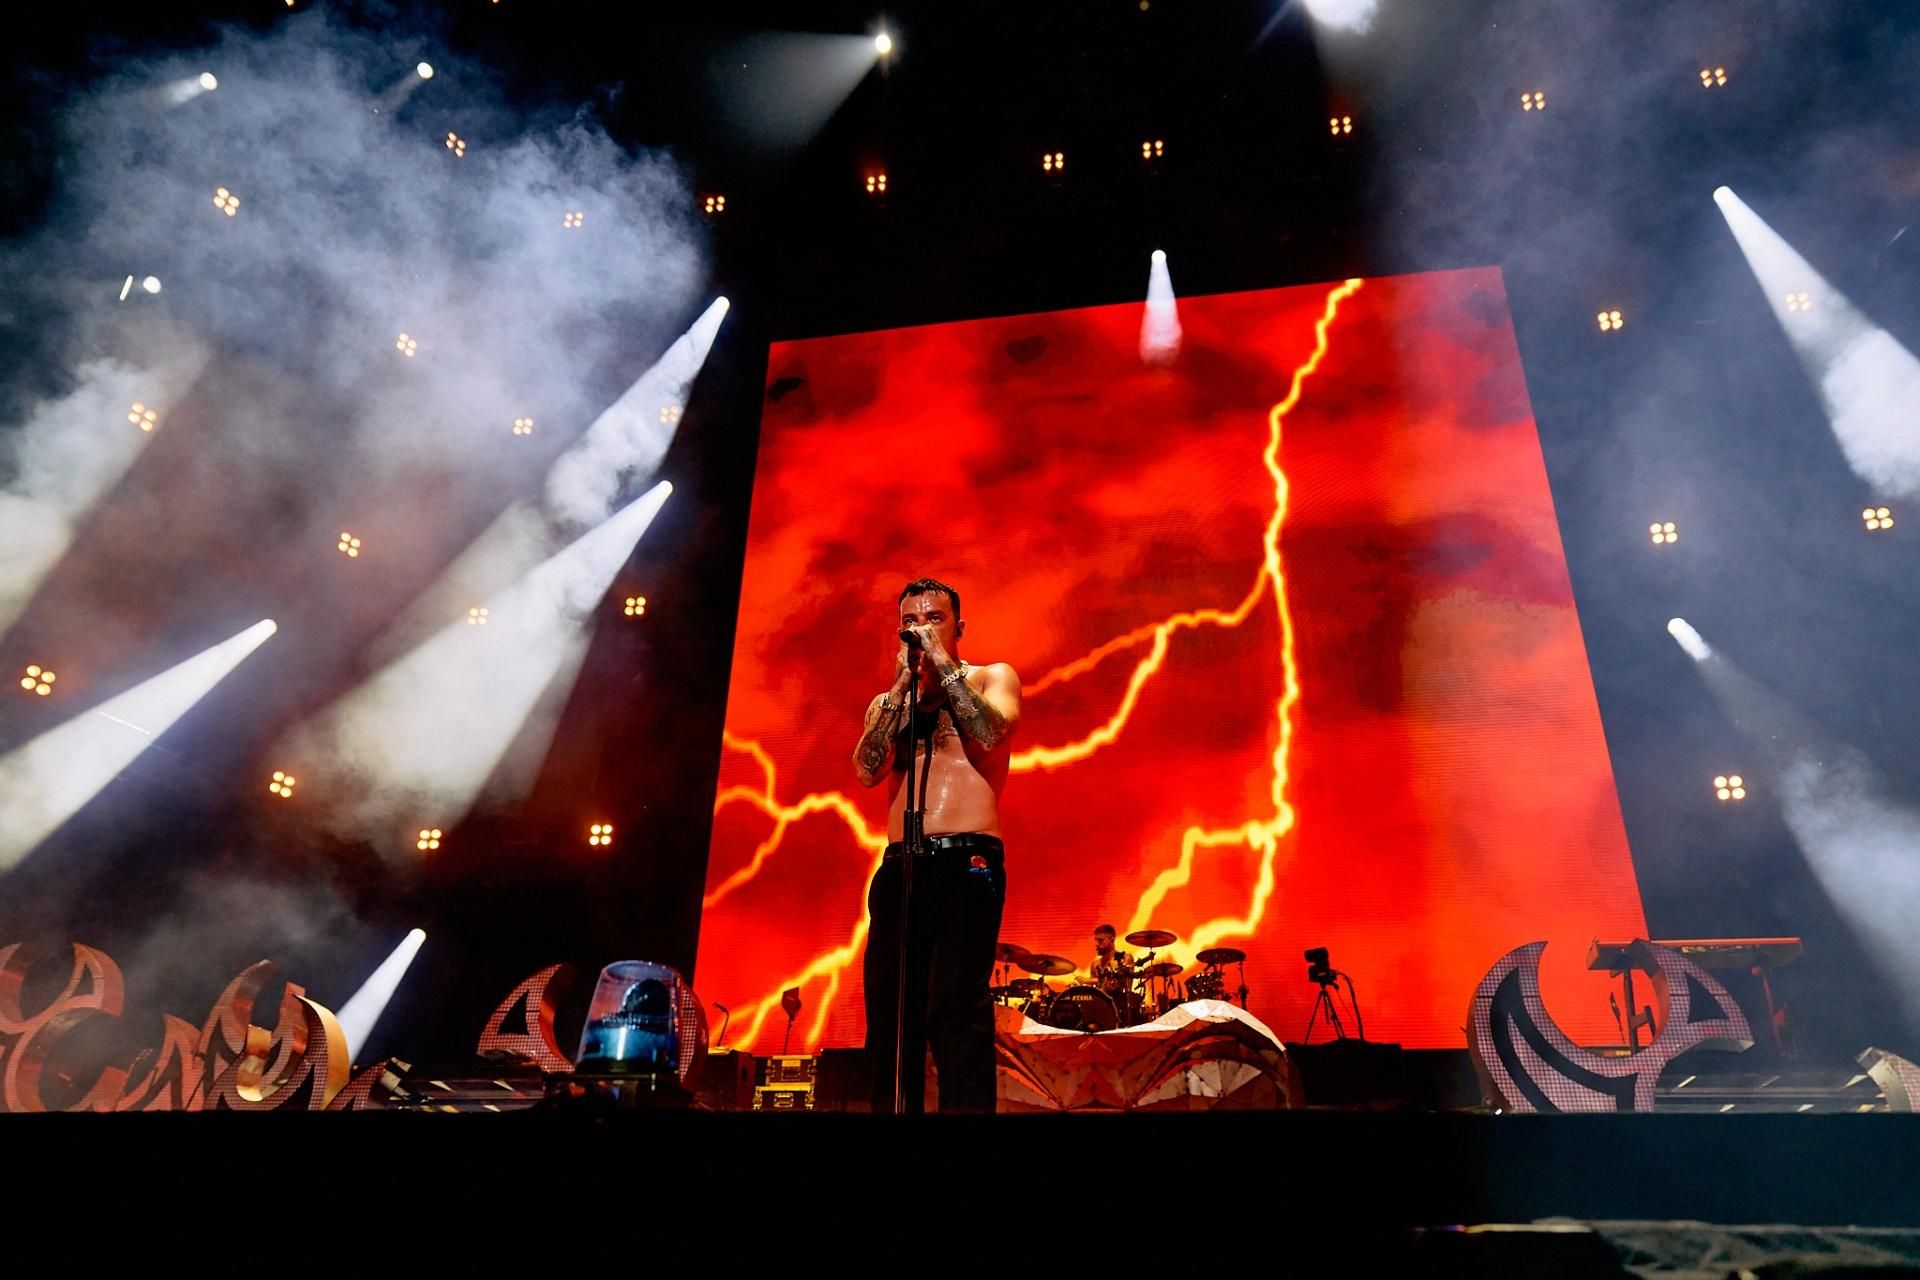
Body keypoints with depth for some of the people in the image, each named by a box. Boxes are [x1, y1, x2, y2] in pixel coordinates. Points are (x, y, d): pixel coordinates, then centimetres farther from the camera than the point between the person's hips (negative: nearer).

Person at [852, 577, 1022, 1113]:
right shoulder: (886, 702, 21)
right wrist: (903, 682, -1)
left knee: (956, 1007, -15)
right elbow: (867, 770, 2)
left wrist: (941, 663, -6)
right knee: (889, 1010, 2)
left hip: (967, 862, -4)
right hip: (898, 867, 5)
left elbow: (992, 733, -13)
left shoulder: (991, 678, 10)